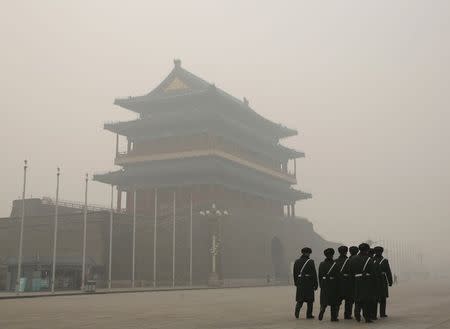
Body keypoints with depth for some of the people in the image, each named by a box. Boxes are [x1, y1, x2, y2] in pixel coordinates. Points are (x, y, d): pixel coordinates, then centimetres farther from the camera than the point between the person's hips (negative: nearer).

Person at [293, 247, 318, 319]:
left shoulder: (297, 262, 6)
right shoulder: (310, 262, -8)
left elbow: (295, 274, 9)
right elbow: (314, 274, -8)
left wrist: (296, 283, 16)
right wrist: (315, 284, -3)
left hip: (300, 283, 4)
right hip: (309, 283, -4)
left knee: (300, 299, 11)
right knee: (310, 300, 8)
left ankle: (297, 310, -12)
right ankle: (309, 314, 10)